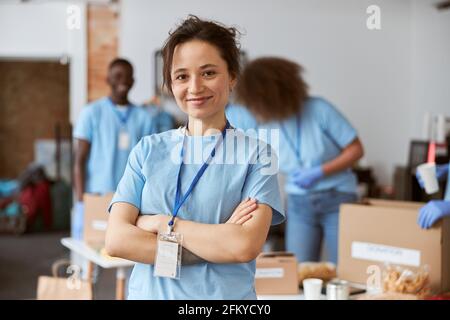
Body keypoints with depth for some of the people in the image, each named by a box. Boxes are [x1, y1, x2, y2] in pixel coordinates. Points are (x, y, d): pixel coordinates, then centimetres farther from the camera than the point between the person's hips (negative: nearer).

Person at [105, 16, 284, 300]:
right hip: (149, 291, 2)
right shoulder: (148, 150, 2)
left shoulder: (255, 154, -5)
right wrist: (218, 240, -15)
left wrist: (162, 223, -12)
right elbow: (116, 239, -9)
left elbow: (246, 246, -18)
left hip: (226, 294, -2)